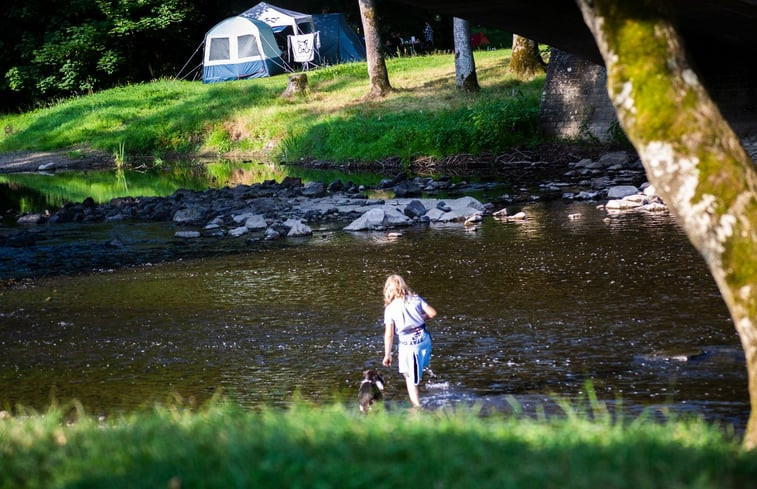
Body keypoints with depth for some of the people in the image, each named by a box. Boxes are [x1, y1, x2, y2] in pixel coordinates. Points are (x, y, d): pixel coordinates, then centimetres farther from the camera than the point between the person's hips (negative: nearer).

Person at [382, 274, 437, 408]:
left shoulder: (390, 309, -8)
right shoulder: (415, 299, -1)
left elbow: (389, 334, -10)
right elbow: (432, 313, -2)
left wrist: (387, 355, -4)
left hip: (408, 344, -3)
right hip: (424, 338, 3)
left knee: (410, 378, 8)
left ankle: (417, 406, 9)